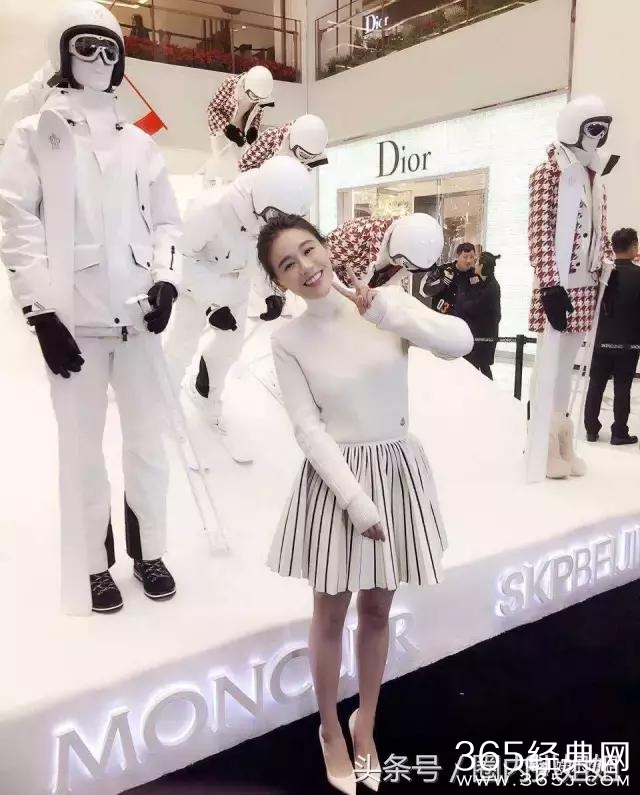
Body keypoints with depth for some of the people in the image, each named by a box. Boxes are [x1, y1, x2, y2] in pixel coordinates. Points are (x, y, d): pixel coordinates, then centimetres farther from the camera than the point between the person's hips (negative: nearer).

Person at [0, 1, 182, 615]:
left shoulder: (138, 142, 16)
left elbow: (166, 221, 16)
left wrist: (166, 280, -2)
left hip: (137, 315, 3)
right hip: (73, 319, -3)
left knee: (148, 439, 6)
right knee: (84, 447, 1)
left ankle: (147, 551, 24)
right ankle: (94, 565, 17)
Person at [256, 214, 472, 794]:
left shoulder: (387, 298, -3)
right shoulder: (288, 340, -8)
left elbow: (461, 343, -14)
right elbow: (308, 428, -11)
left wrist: (383, 310, -24)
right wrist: (357, 500, -17)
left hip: (400, 469, 2)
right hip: (335, 477, -2)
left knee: (378, 609, 17)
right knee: (331, 614, 12)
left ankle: (365, 723, 41)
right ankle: (330, 730, 37)